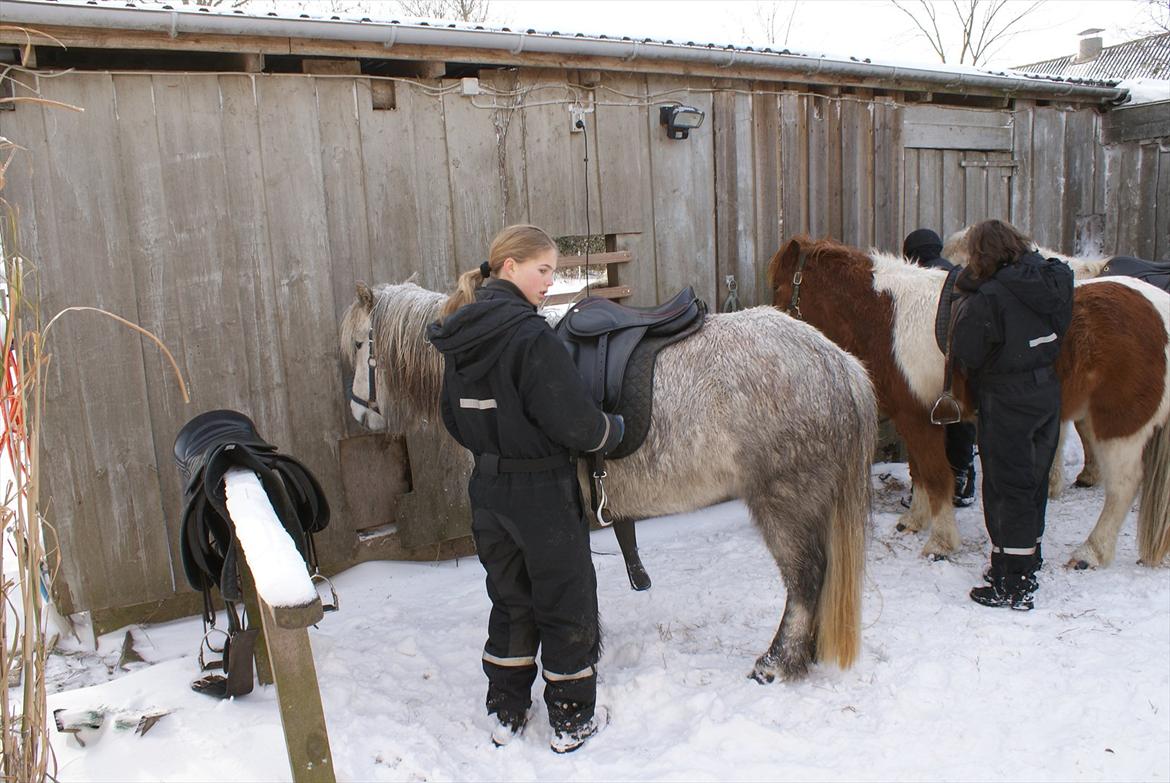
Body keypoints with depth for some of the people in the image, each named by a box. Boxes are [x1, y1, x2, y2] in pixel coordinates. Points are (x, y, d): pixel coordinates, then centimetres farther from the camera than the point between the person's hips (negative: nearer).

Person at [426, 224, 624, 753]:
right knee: (566, 605, 12)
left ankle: (505, 714, 34)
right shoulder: (530, 336, -22)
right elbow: (576, 424, -23)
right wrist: (615, 429, -4)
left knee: (510, 600, 22)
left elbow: (454, 418, 12)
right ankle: (572, 720, 27)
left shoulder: (458, 337, 3)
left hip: (487, 489, 7)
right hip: (542, 491, -7)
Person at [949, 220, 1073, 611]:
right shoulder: (1053, 280, 1)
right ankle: (1027, 565, 35)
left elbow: (965, 353, -17)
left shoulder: (988, 299, -21)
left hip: (1006, 401, -8)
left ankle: (1013, 587, 10)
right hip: (1048, 392, 8)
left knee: (1007, 488, 2)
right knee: (1034, 483, 19)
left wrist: (968, 302, -4)